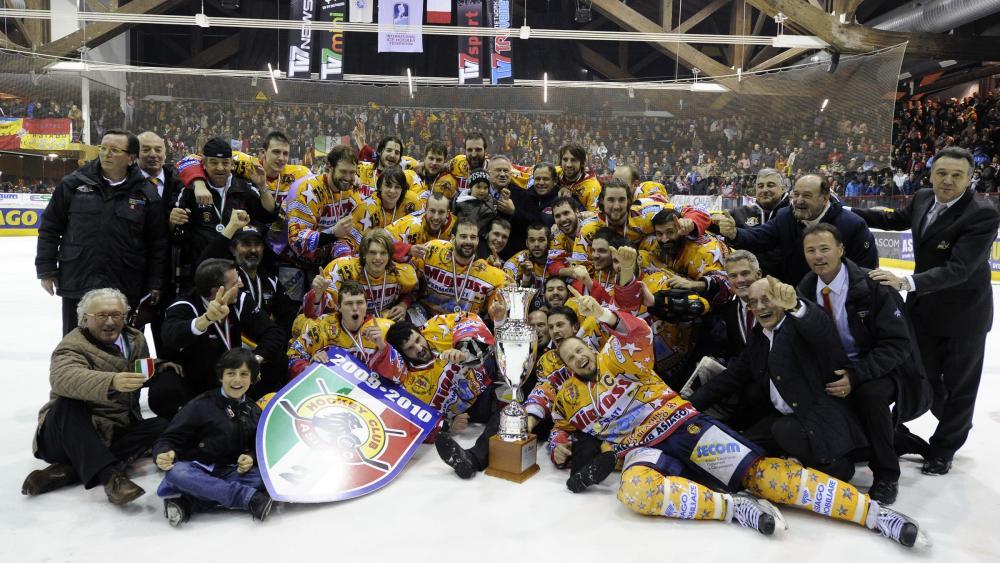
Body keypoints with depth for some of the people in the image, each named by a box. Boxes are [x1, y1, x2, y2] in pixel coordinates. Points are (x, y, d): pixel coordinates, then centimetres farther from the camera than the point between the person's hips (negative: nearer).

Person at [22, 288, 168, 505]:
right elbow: (64, 377, -38)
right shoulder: (74, 345, -12)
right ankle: (109, 474, -43)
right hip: (73, 434, -5)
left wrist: (161, 367, 8)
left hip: (115, 435, 5)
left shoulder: (136, 339, 8)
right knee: (67, 404, -32)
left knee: (162, 426, -20)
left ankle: (69, 469, -25)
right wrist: (111, 382, -53)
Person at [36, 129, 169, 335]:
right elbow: (50, 227, 8)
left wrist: (155, 285, -1)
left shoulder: (146, 194, -1)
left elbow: (158, 243, 1)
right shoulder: (74, 184, 1)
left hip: (125, 288, -1)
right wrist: (47, 269, 4)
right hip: (76, 284, 1)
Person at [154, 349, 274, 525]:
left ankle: (188, 502, -30)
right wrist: (164, 454, -27)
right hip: (197, 470, -3)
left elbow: (257, 447, 12)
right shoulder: (202, 405, -5)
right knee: (175, 472, -36)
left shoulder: (254, 411, 8)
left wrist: (251, 458, -12)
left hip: (231, 473, 3)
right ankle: (249, 497, -36)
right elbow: (170, 438, -4)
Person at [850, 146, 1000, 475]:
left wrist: (906, 282, -44)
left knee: (959, 384, 12)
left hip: (964, 313, -6)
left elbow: (958, 269, -33)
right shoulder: (923, 199, -4)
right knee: (924, 376, 18)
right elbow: (896, 220, 18)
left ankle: (944, 447, 31)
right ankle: (958, 423, 46)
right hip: (924, 307, 6)